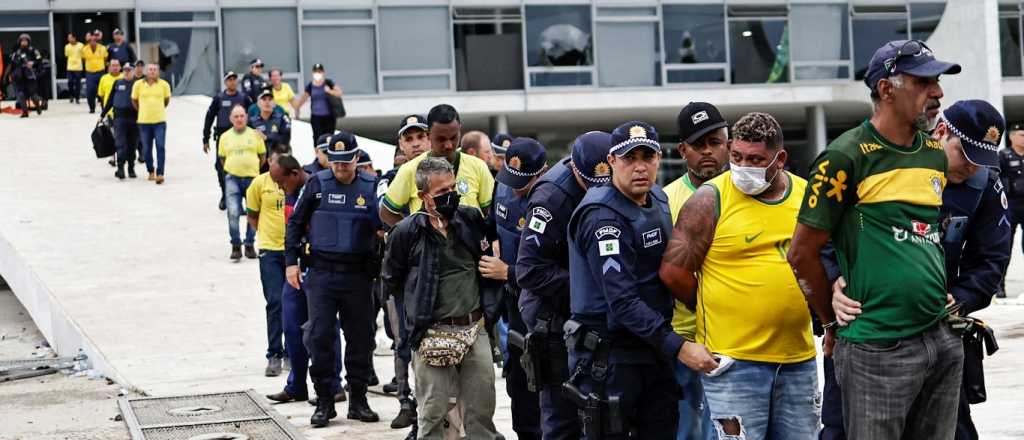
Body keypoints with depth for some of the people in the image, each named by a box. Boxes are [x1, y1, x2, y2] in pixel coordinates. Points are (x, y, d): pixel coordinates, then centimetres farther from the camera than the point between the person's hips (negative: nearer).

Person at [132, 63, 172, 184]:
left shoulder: (164, 85, -2)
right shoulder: (138, 84, -1)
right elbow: (134, 100, 13)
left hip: (160, 121, -1)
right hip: (144, 121, 1)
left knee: (160, 147, -11)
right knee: (146, 149, 9)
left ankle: (160, 174, -11)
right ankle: (151, 171, 28)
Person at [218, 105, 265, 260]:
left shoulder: (255, 134, 4)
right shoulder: (225, 137, 8)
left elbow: (263, 156, 11)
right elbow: (222, 158, 16)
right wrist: (231, 170, 11)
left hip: (252, 178, 0)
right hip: (232, 178, 0)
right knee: (233, 212, -12)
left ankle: (250, 245, 18)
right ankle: (235, 246, -4)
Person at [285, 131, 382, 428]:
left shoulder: (371, 186, 1)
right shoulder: (317, 184, 2)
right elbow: (296, 223, 7)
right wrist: (291, 261, 1)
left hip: (358, 275, 1)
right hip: (321, 273, -1)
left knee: (360, 337, 5)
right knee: (320, 337, -2)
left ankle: (358, 400, 17)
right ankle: (324, 402, 8)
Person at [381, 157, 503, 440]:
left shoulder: (472, 220, 3)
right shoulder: (407, 232, -7)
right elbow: (392, 280, 7)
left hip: (475, 329, 3)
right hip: (432, 335, -3)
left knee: (482, 411, 8)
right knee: (432, 415, 2)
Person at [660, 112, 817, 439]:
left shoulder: (807, 196, 7)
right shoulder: (710, 199, -7)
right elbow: (673, 271, -6)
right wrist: (716, 314, 3)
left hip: (798, 356, 5)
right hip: (734, 360, -5)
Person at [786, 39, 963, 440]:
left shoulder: (936, 155, 11)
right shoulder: (847, 157, -10)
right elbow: (803, 253, -7)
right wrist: (835, 324, 2)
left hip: (944, 341, 7)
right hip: (879, 348, -7)